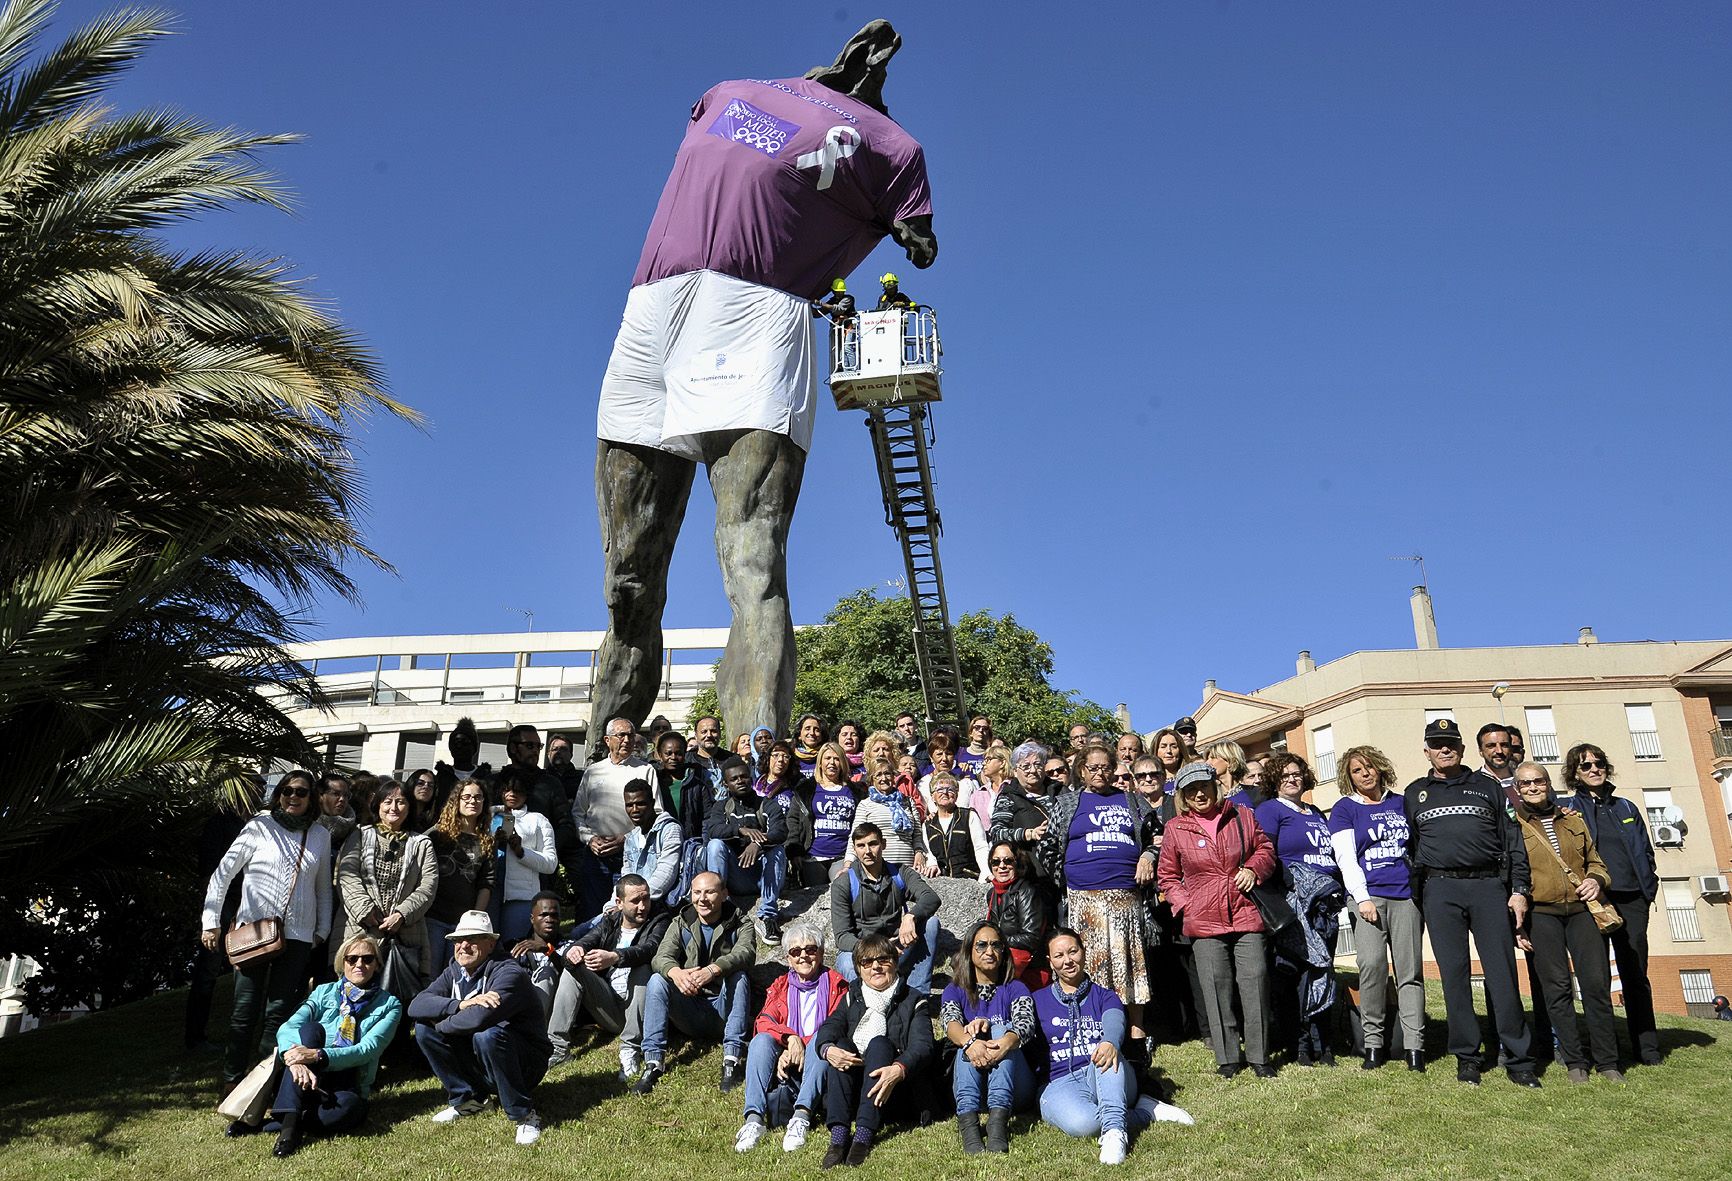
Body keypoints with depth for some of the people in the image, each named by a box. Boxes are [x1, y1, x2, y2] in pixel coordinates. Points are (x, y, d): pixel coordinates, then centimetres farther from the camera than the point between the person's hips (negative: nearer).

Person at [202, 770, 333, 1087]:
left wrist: (323, 930, 11)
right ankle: (233, 1080, 15)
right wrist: (211, 922, -2)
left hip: (297, 936, 2)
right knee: (245, 1010, 3)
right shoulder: (259, 827, 0)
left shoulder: (321, 835, 9)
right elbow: (223, 873, 2)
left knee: (278, 1011, 2)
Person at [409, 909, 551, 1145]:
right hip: (480, 1069, 7)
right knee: (423, 1027, -4)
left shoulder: (509, 974, -22)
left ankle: (524, 1115, -18)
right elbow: (416, 1006, -11)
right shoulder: (455, 972, 2)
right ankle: (468, 1097, 8)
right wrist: (460, 1005, -27)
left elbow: (479, 1018, -38)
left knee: (488, 1035, -37)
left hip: (524, 1063, -7)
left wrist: (442, 1024, -18)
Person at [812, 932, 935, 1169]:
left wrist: (899, 1070, -30)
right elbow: (829, 1027, 1)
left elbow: (922, 1046, -9)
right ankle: (838, 1134, -38)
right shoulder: (853, 997, 20)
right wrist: (828, 1049, -24)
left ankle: (864, 1134, -41)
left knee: (879, 1042, -28)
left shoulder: (913, 1000, 9)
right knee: (841, 1045, -24)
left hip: (894, 1087, -2)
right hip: (852, 1079, 3)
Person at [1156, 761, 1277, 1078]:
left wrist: (1253, 868, -4)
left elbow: (1265, 849, 16)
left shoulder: (1242, 816, 6)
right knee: (1217, 989, 2)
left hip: (1247, 915, 1)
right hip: (1204, 922, 0)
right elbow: (1167, 876, 11)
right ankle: (1228, 1057, 14)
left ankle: (1259, 1056, 13)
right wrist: (1185, 904, -2)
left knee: (1255, 984, 0)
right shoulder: (1176, 828, 3)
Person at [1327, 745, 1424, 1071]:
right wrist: (1362, 898, -11)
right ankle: (1373, 1041, -8)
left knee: (1410, 970, -2)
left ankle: (1414, 1044, 2)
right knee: (1372, 964, -18)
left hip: (1406, 895, 3)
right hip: (1368, 895, -3)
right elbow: (1346, 857, -1)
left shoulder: (1400, 803, 16)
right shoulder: (1344, 809, 6)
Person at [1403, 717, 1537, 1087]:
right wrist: (1412, 897, 9)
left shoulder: (1487, 787, 14)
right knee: (1454, 975, 1)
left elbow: (1512, 840, 10)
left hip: (1489, 886, -1)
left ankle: (1518, 1060, 2)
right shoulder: (1415, 793, 17)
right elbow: (1408, 848, 17)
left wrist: (1518, 889, 1)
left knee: (1502, 973, -4)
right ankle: (1466, 1058, 7)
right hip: (1440, 890, 1)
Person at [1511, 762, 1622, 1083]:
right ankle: (1574, 1061, 6)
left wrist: (1596, 879, 1)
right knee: (1557, 987, -3)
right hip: (1541, 914, -3)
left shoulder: (1574, 821, 18)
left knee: (1597, 982, -3)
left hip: (1582, 909, 3)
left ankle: (1607, 1061, 8)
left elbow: (1595, 860, 25)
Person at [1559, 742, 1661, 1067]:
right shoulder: (1566, 808, 7)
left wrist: (1648, 886, 7)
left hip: (1631, 900, 3)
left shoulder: (1626, 808, 18)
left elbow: (1645, 851, 18)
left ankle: (1646, 1047, 11)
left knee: (1636, 974, 4)